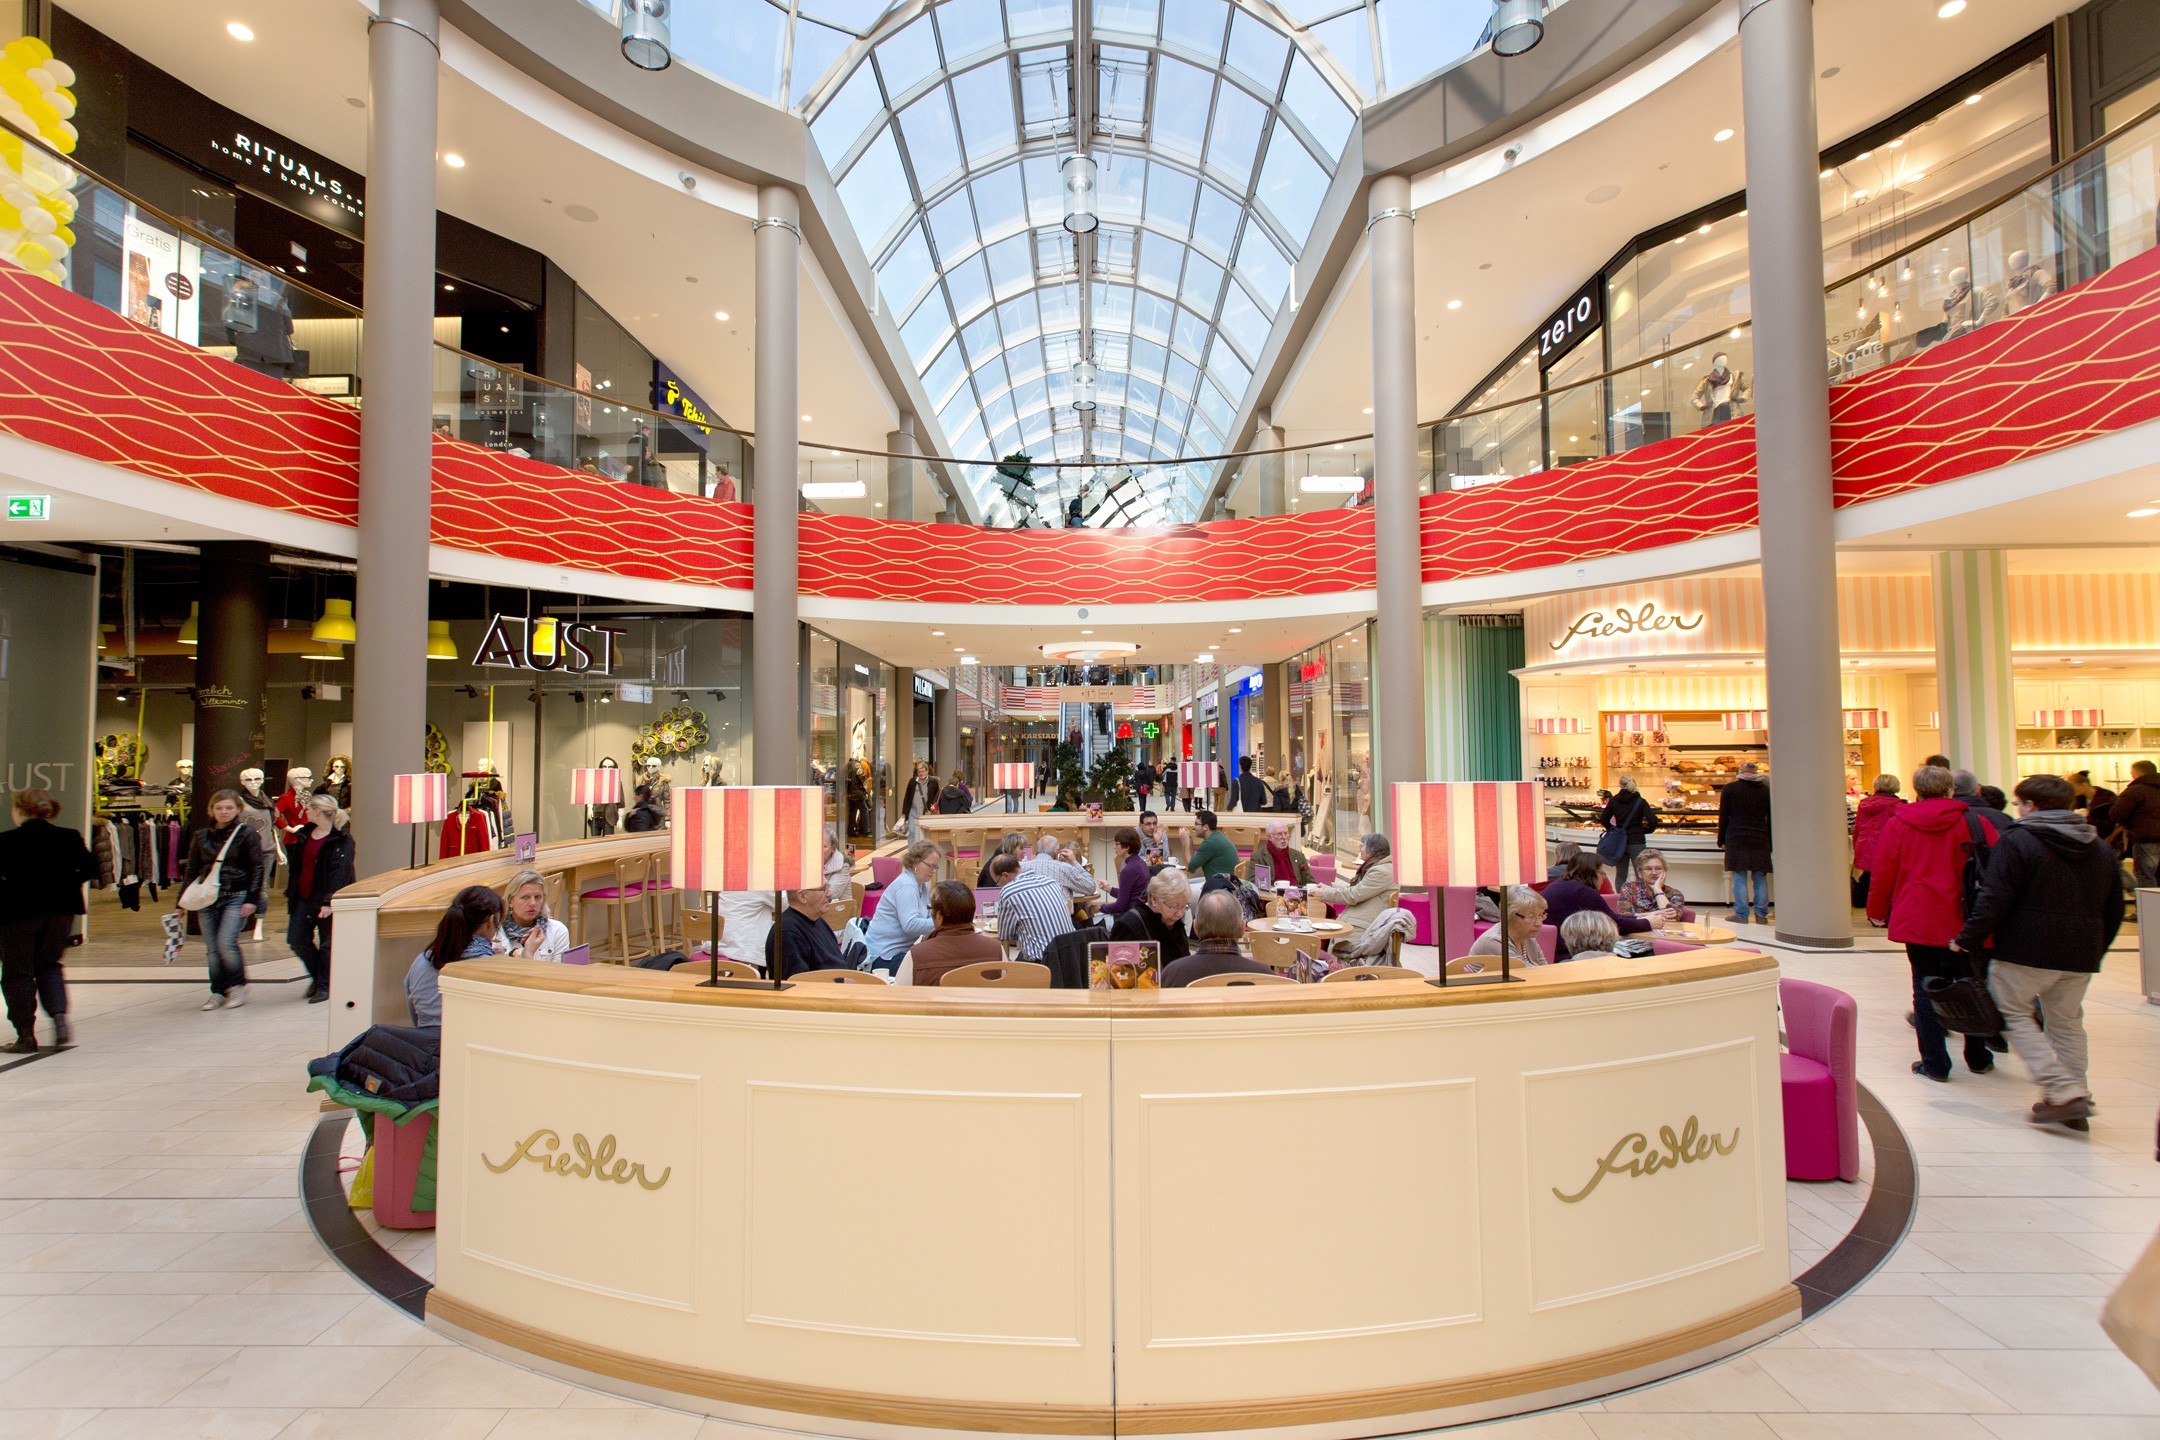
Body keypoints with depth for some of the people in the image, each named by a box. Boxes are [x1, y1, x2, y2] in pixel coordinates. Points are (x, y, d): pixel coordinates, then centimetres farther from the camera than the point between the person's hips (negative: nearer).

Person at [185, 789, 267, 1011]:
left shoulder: (245, 834, -3)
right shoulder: (201, 837, 9)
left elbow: (258, 868, -4)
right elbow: (192, 871, 15)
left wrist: (252, 900, -10)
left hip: (236, 897, -4)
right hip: (207, 899, 4)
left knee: (226, 942, -16)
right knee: (212, 948, 5)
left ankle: (238, 986, 3)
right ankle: (218, 991, 18)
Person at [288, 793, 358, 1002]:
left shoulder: (341, 840, -15)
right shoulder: (306, 833, 10)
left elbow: (339, 873, -21)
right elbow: (295, 865, 17)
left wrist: (329, 901, -26)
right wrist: (291, 892, 15)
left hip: (324, 898, -8)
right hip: (303, 896, 8)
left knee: (327, 943, 2)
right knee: (296, 939, 8)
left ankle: (324, 986, 13)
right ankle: (317, 976, 28)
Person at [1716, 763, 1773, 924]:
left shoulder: (1729, 789, 0)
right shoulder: (1766, 790, 6)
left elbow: (1723, 817, 2)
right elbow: (1771, 819, 10)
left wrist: (1721, 840, 9)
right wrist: (1771, 842, 18)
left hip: (1736, 839, -2)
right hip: (1760, 840, 2)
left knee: (1740, 878, -1)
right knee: (1760, 878, 7)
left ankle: (1741, 915, -2)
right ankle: (1761, 915, 9)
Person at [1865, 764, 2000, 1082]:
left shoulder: (1897, 824, -2)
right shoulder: (1975, 823, -1)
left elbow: (1883, 873, 1)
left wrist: (1877, 911, 14)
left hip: (1917, 922, -1)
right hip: (1965, 924, 1)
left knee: (1925, 991, 6)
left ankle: (1934, 1063, 7)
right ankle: (1979, 1058, 27)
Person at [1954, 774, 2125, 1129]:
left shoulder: (2016, 842, -10)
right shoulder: (2102, 850, 14)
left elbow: (1994, 900, -16)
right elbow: (2114, 911, 19)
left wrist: (1967, 940, -10)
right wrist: (2095, 951, 28)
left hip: (2027, 952, -7)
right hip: (2081, 958, 7)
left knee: (2013, 1014, 3)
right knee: (2067, 1023, 17)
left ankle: (2063, 1091, -7)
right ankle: (2075, 1100, 20)